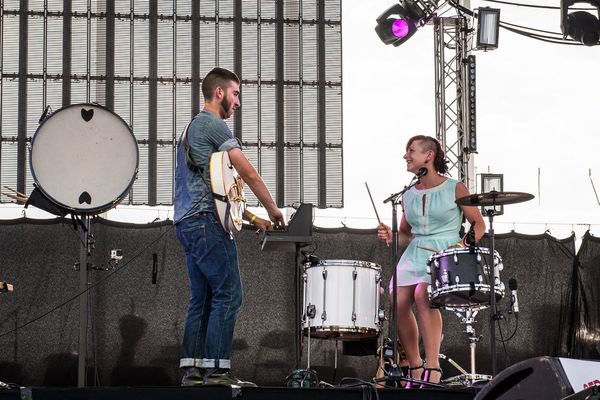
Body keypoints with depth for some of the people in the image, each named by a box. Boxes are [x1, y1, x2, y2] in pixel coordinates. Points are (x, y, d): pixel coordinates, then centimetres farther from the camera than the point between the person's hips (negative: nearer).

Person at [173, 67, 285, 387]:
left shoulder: (191, 128, 26)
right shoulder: (213, 124, -5)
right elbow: (247, 172, -8)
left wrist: (251, 218, 25)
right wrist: (272, 209, 4)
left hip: (186, 222, 10)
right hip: (206, 220, -10)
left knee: (203, 299, 10)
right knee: (228, 295, -10)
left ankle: (192, 370, 6)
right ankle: (217, 370, -14)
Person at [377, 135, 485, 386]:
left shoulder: (455, 189, 1)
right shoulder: (409, 196, 15)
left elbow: (478, 224, 3)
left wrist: (464, 244, -14)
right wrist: (390, 236, 0)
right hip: (413, 255, 5)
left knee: (423, 295, -32)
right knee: (398, 302, -19)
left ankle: (432, 368, -31)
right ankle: (415, 368, -2)